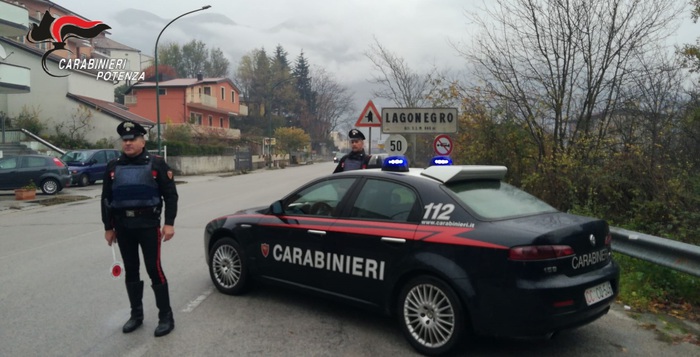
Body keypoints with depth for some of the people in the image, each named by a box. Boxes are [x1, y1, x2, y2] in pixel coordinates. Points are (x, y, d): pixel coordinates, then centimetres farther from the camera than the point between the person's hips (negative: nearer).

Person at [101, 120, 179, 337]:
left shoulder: (156, 164, -2)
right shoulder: (113, 167, 9)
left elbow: (170, 195, -5)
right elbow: (106, 199, 13)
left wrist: (169, 223, -11)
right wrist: (108, 227, 10)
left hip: (148, 224, -4)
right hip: (123, 226, 4)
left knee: (154, 269, -3)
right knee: (131, 271, 12)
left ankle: (166, 316, 7)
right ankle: (136, 314, 26)